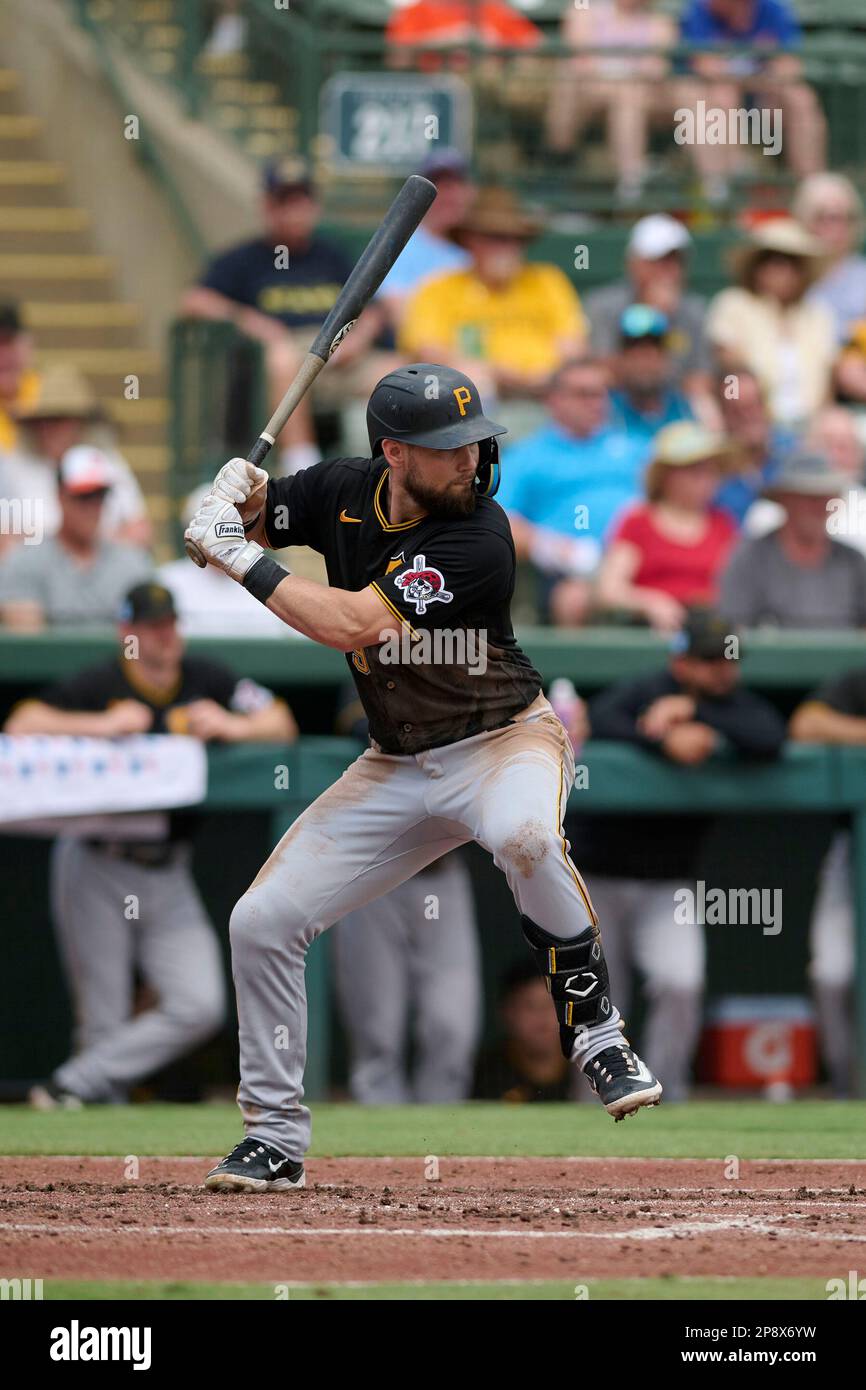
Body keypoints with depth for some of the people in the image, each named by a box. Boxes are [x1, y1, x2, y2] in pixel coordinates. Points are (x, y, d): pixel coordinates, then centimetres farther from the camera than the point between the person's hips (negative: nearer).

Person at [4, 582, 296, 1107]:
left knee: (200, 1007, -10)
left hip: (168, 875, 4)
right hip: (96, 870, -4)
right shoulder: (99, 685, -7)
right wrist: (100, 725, -27)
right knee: (104, 1019, -6)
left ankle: (75, 1084, -7)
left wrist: (231, 727, -13)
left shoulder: (207, 680, 5)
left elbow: (282, 725, 7)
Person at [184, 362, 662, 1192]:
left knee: (522, 834, -41)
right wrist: (237, 491, -12)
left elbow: (356, 626, -31)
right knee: (262, 921, -2)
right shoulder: (345, 493, -5)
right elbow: (235, 520, 12)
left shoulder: (478, 539, -25)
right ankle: (275, 1138, 12)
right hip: (398, 769, 6)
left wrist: (240, 560, -24)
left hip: (505, 741, -6)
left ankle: (592, 1029, -23)